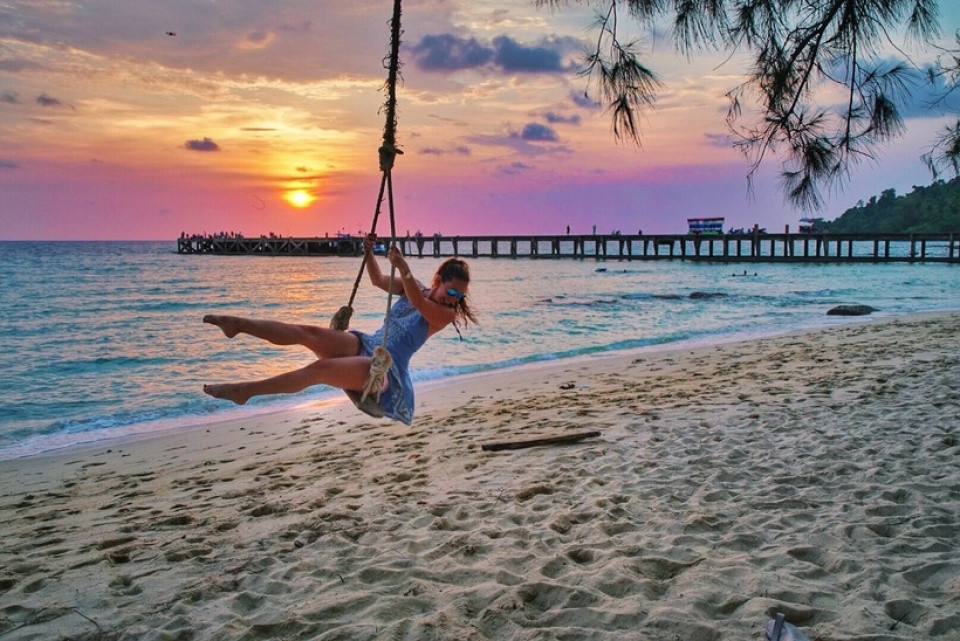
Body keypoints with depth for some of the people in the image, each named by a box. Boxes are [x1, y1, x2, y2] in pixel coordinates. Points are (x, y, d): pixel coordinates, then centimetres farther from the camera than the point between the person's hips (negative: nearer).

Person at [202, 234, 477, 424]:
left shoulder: (447, 314, -7)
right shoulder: (414, 288, 11)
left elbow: (418, 304, -27)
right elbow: (378, 279, 23)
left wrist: (403, 268, -41)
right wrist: (369, 253, 4)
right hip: (365, 345, 7)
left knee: (320, 368, -25)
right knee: (307, 332, -15)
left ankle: (245, 390, -21)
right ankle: (239, 324, -15)